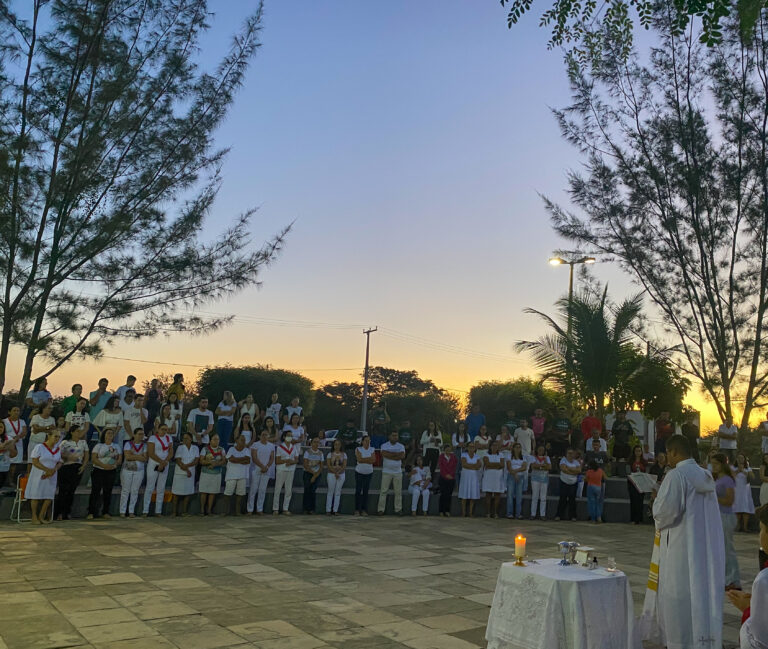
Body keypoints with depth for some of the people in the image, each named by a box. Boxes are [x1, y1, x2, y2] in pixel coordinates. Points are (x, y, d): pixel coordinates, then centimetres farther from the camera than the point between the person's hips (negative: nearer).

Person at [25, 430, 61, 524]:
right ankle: (34, 517, 11)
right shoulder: (39, 447, -7)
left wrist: (54, 470, -12)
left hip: (51, 477, 4)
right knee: (36, 495, -1)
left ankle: (41, 516, 15)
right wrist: (47, 469, -19)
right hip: (38, 476, -4)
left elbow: (59, 463, 10)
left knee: (49, 495, -1)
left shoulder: (58, 450, 9)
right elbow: (35, 462, -12)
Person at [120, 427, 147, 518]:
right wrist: (139, 456, -11)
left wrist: (133, 456, -12)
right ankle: (122, 511, 7)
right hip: (127, 470, -1)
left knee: (134, 491, 2)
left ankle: (131, 512, 8)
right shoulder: (128, 444, -1)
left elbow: (145, 458, -7)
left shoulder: (145, 445, 3)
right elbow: (127, 456, -14)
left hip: (139, 471, 1)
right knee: (125, 491, 1)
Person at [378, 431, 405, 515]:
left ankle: (398, 509, 9)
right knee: (383, 491, -4)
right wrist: (397, 454, -10)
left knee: (398, 492, 2)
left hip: (398, 472, 2)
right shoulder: (384, 445, 4)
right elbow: (384, 454, -16)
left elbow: (402, 456, -8)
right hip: (386, 472, -2)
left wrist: (390, 455, -10)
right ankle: (381, 510, 0)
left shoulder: (401, 446, 9)